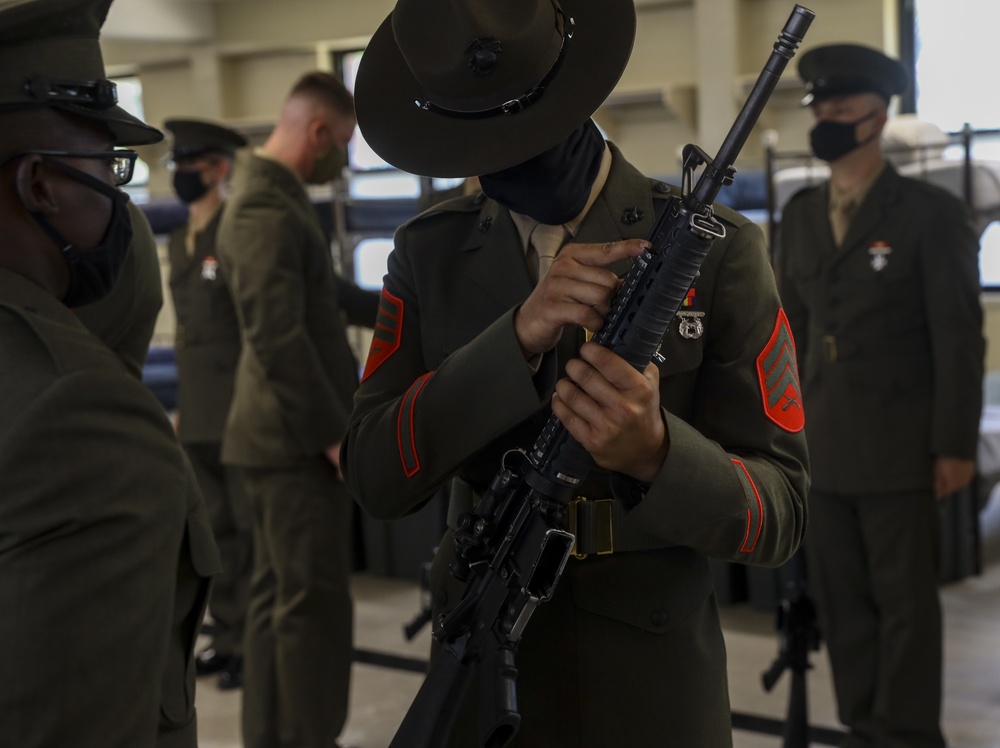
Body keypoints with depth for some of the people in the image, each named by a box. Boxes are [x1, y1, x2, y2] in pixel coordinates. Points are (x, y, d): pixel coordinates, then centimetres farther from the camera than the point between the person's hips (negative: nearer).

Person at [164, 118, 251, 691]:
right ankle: (228, 638, 21)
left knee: (253, 531, 0)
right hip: (199, 416, 8)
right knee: (216, 532, 12)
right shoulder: (179, 242, 15)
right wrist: (184, 405, 17)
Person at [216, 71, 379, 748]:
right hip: (299, 439, -10)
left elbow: (326, 296, 27)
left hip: (284, 435, 10)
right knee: (317, 603, -5)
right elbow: (279, 337, -24)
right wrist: (336, 434, -21)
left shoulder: (275, 196, 15)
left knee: (280, 596, 14)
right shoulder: (267, 206, -18)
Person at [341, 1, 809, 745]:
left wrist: (655, 453, -31)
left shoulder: (717, 250, -10)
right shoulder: (429, 254, -2)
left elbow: (778, 512, -10)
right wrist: (517, 339, -25)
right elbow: (376, 477, -12)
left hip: (652, 685, -2)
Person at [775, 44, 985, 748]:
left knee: (905, 602, 3)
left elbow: (959, 336, -6)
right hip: (823, 447, 5)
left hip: (897, 449, -5)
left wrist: (955, 445, -10)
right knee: (842, 600, 10)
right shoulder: (801, 214, 11)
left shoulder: (931, 213, -5)